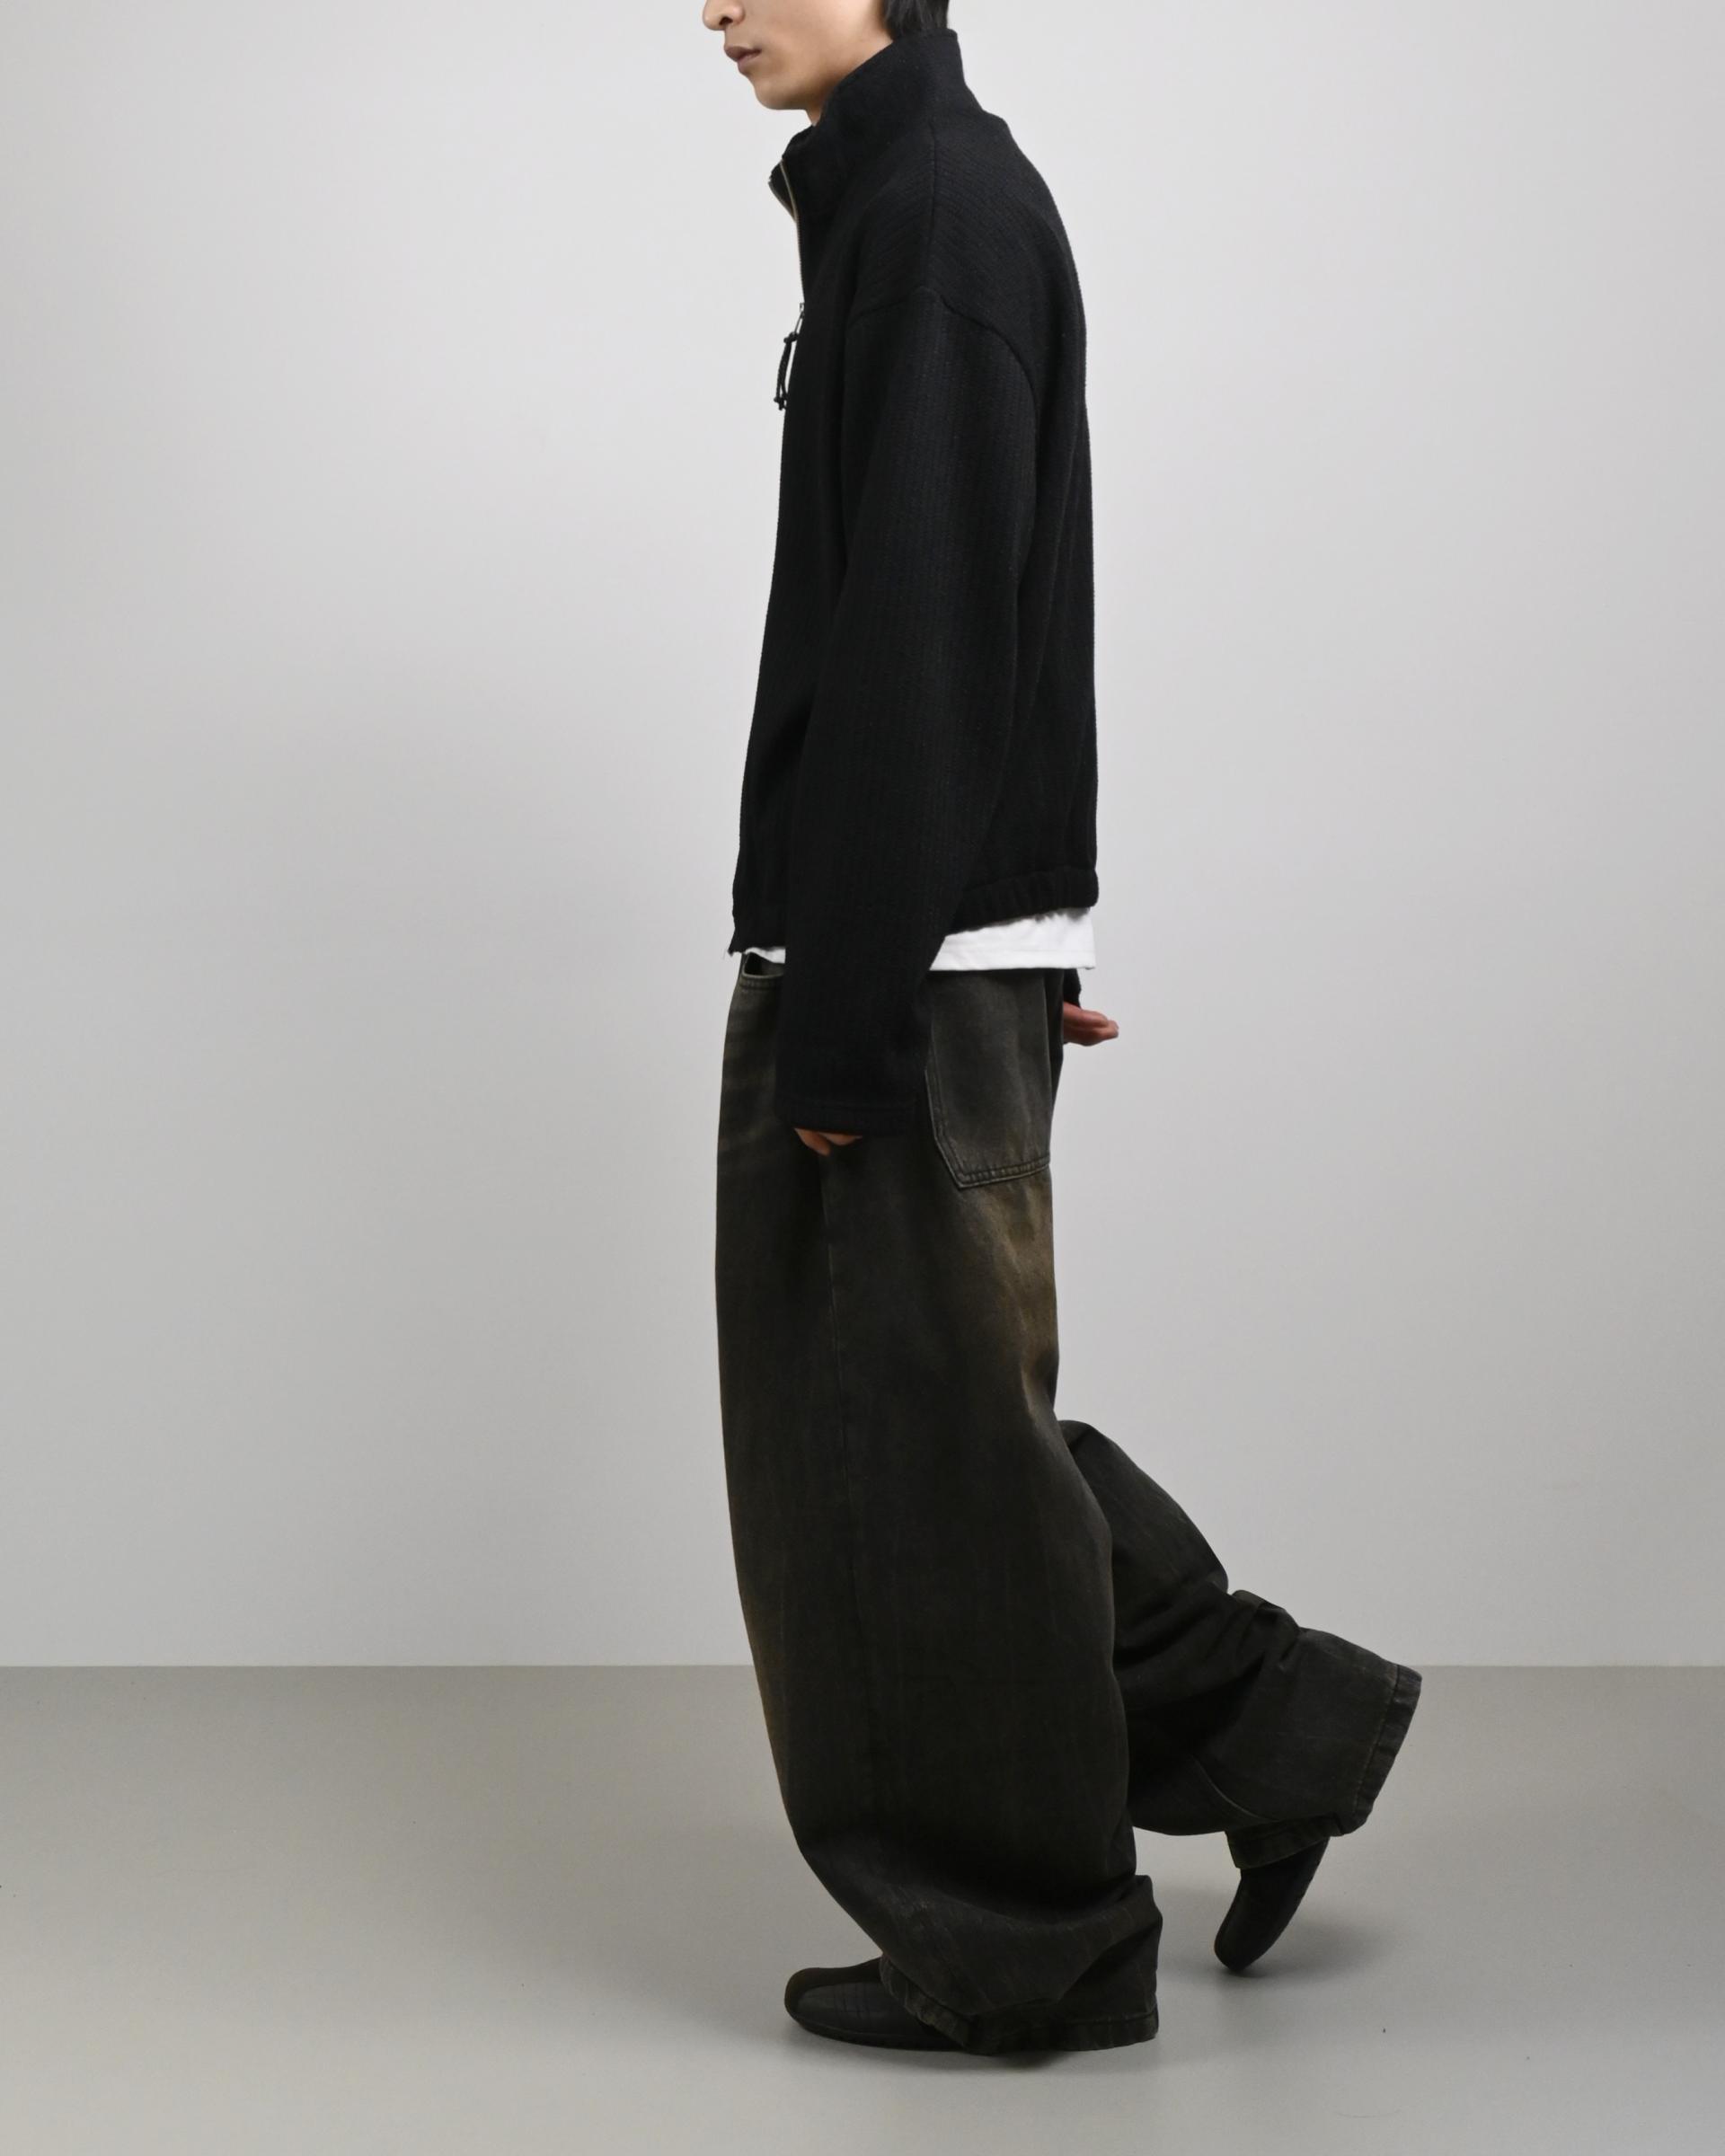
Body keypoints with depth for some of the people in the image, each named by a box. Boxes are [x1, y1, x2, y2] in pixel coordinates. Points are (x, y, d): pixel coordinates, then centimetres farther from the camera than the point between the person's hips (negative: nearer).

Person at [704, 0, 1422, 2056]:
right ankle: (1260, 1725, 24)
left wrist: (845, 1017, -20)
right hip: (915, 948, 10)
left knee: (922, 1434, 1)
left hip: (911, 962, -10)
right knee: (895, 1412, 16)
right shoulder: (906, 198, 16)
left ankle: (1026, 1947, 16)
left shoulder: (940, 209, -14)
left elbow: (920, 632, -20)